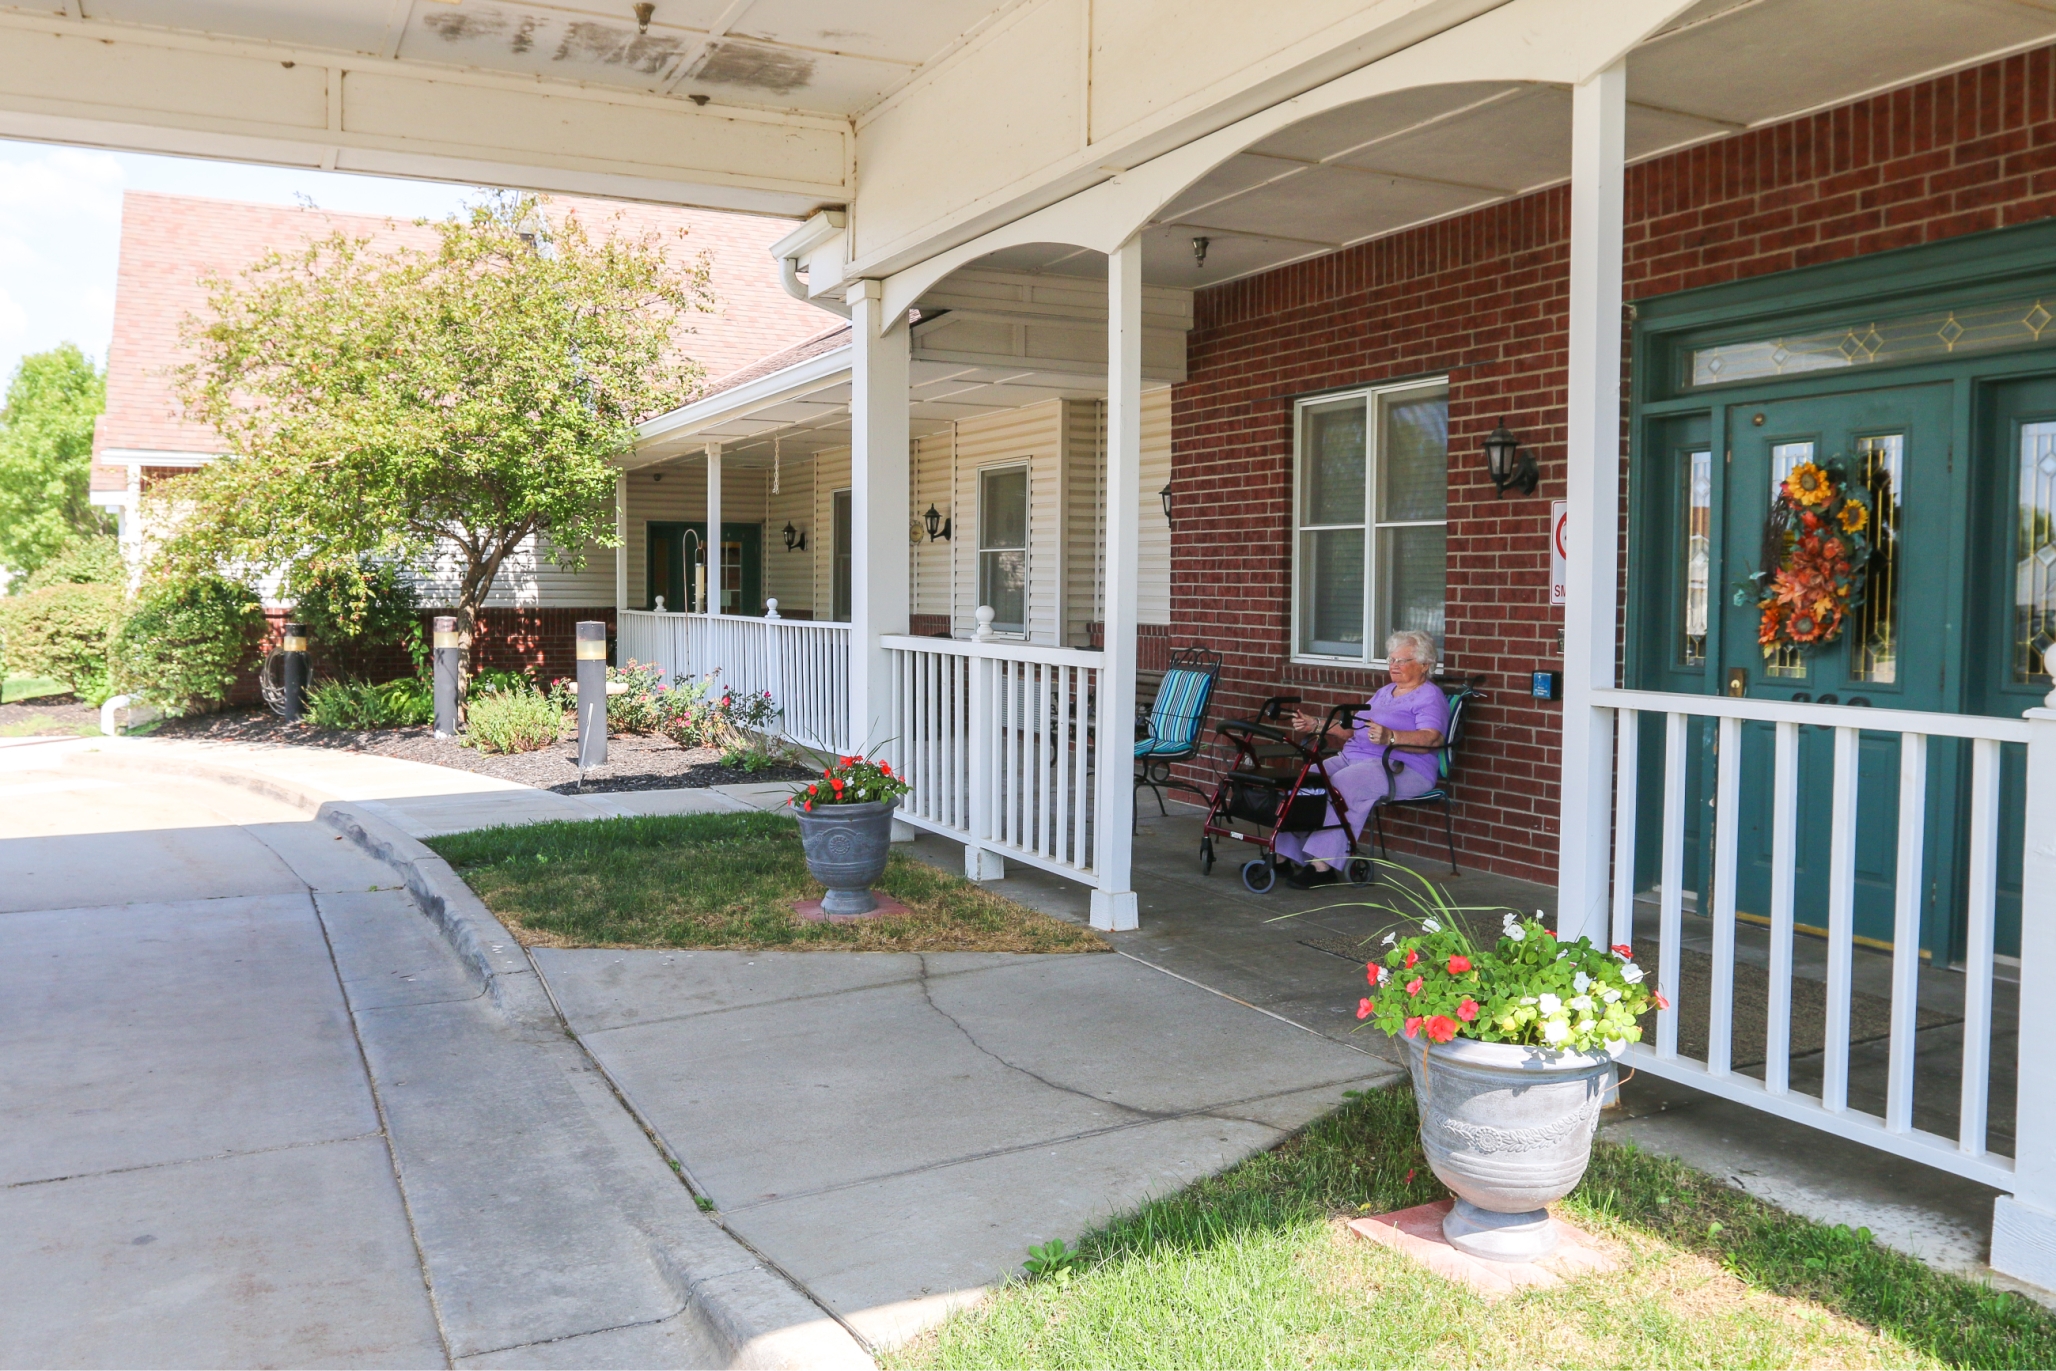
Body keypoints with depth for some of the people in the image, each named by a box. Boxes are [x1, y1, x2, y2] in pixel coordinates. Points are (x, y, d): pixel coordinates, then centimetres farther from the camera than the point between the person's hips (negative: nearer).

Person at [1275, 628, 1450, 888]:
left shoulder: (1430, 696, 1)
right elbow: (1351, 730, 28)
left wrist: (1390, 737, -34)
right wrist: (1316, 726, 13)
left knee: (1342, 785, -35)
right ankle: (1288, 857, -22)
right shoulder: (1384, 692, 29)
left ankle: (1323, 865, -36)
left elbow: (1432, 738, -18)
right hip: (1352, 757, 8)